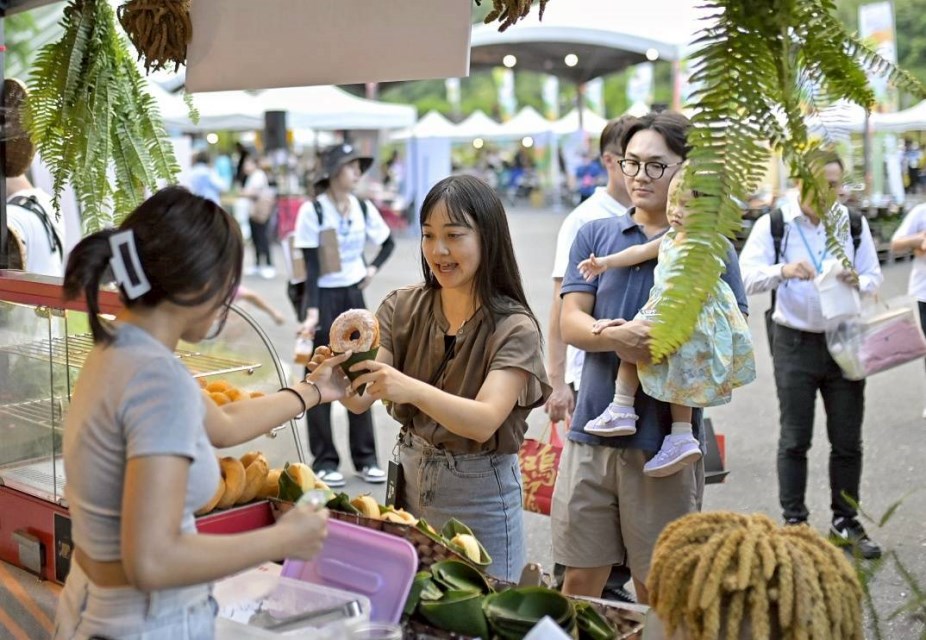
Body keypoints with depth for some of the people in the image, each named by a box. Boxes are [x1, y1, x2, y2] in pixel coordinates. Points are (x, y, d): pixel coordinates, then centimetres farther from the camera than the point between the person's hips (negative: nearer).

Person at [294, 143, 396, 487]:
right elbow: (311, 265, -15)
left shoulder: (363, 208, 1)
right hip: (322, 297, -5)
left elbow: (388, 242, 18)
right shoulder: (312, 211, -13)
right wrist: (311, 311, -22)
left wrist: (373, 268, 3)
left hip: (353, 295, 5)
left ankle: (365, 457, 17)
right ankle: (324, 461, 11)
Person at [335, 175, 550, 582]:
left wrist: (411, 389, -44)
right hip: (410, 479, 4)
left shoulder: (514, 329, -16)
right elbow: (361, 400, -10)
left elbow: (484, 422, -28)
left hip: (480, 496, -4)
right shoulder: (402, 308, -3)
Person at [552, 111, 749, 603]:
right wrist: (616, 337, -22)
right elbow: (570, 322, -1)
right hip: (593, 431, 2)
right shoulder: (595, 235, 9)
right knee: (579, 580, 11)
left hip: (665, 438, -2)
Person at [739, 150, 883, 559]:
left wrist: (858, 282, -17)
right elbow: (747, 276, -14)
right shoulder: (773, 225, -4)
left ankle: (845, 521, 22)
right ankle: (793, 522, 15)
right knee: (794, 440, 4)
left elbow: (874, 279, 7)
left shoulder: (854, 224, 6)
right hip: (795, 342, -3)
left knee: (848, 440, 8)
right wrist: (783, 271, -33)